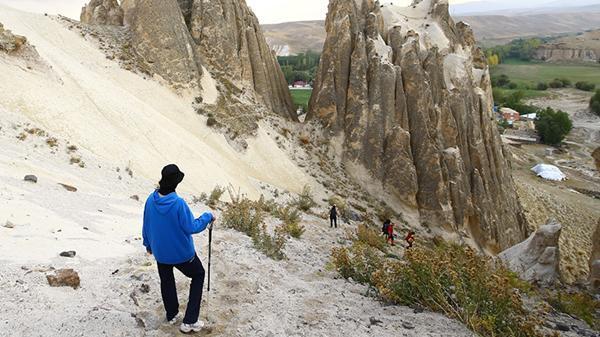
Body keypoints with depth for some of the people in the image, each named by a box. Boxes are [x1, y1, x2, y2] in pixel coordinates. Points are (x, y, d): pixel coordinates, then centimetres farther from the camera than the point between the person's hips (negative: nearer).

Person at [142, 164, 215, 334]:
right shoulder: (178, 203, -28)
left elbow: (146, 225, 2)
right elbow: (191, 227, -21)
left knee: (166, 281, 26)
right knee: (198, 274, 18)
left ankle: (172, 315, 44)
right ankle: (189, 321, 14)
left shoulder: (151, 200, -11)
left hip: (159, 252, 5)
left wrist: (148, 244, 17)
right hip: (181, 252, -4)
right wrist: (208, 217, -6)